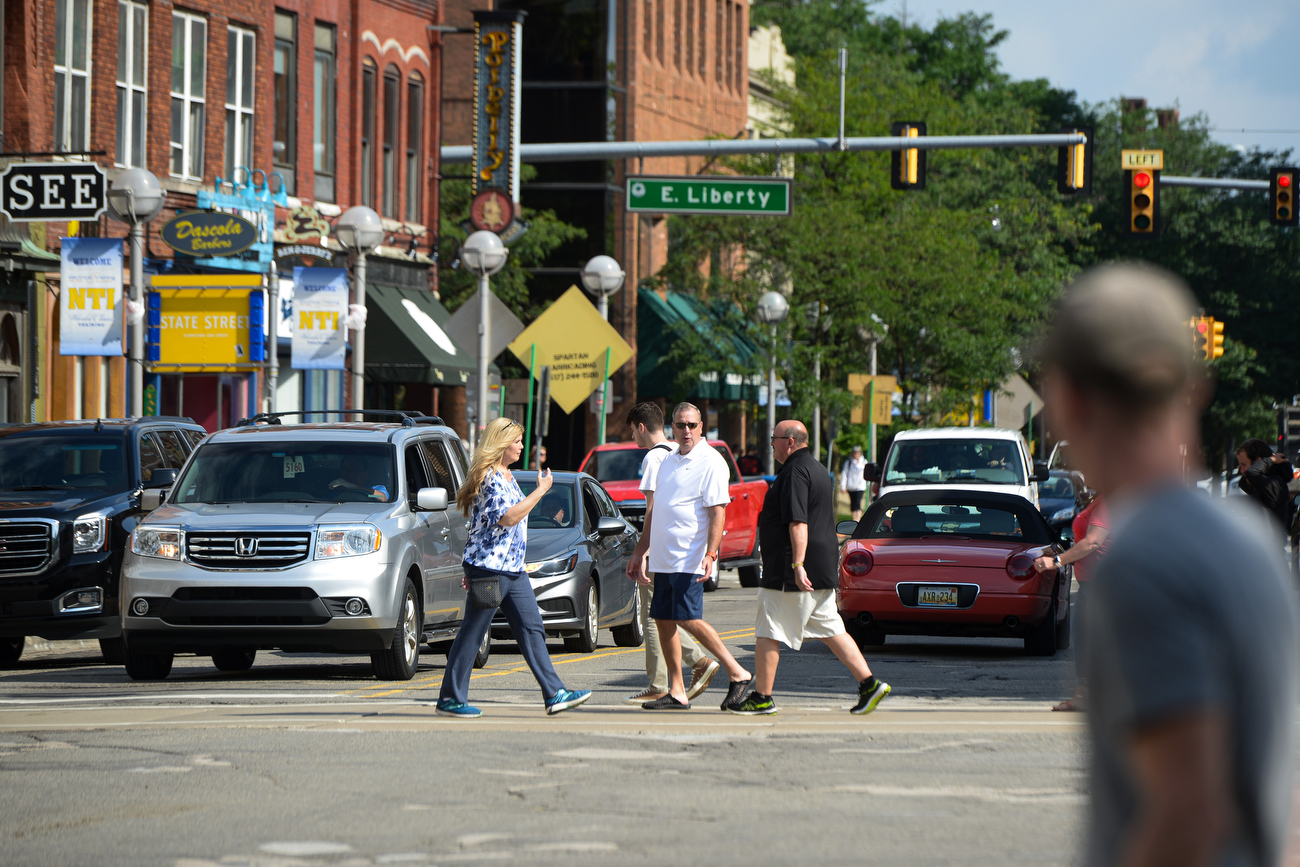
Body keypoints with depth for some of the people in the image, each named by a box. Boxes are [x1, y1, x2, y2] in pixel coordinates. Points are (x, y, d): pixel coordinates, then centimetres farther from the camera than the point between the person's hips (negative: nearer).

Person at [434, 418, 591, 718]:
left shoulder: (506, 476, 18)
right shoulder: (489, 476, -14)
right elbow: (507, 517, -23)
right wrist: (540, 491, -16)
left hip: (513, 569, 10)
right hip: (489, 568, -10)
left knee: (532, 629, 5)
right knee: (472, 634, -3)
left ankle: (554, 694, 4)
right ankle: (450, 699, 3)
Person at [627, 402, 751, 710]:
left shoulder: (711, 463, -8)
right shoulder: (669, 462, 17)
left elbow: (717, 512, -15)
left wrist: (710, 554, -25)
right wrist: (639, 551, 23)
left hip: (690, 558, -8)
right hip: (663, 558, 8)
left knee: (688, 619, -14)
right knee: (663, 621, 5)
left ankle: (737, 674, -4)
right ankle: (676, 693, 9)